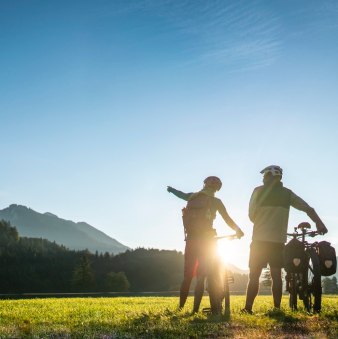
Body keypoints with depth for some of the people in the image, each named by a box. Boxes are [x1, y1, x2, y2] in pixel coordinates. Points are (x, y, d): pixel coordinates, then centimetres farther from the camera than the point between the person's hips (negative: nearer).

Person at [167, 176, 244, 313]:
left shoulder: (193, 197, 10)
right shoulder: (216, 201, 1)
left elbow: (181, 194, 29)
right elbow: (227, 219, 0)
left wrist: (171, 189, 48)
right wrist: (238, 230, 12)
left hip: (191, 238, 3)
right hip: (206, 240, -3)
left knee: (187, 276, 9)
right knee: (201, 277, -2)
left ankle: (180, 308, 8)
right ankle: (195, 310, -8)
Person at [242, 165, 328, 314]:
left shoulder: (259, 191, -1)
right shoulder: (287, 193, 8)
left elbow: (251, 215, -1)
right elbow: (308, 209, 5)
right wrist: (320, 224, 10)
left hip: (260, 240, -2)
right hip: (278, 240, 3)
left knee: (254, 275, 3)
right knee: (276, 275, 9)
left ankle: (248, 307, -1)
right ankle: (277, 308, 6)